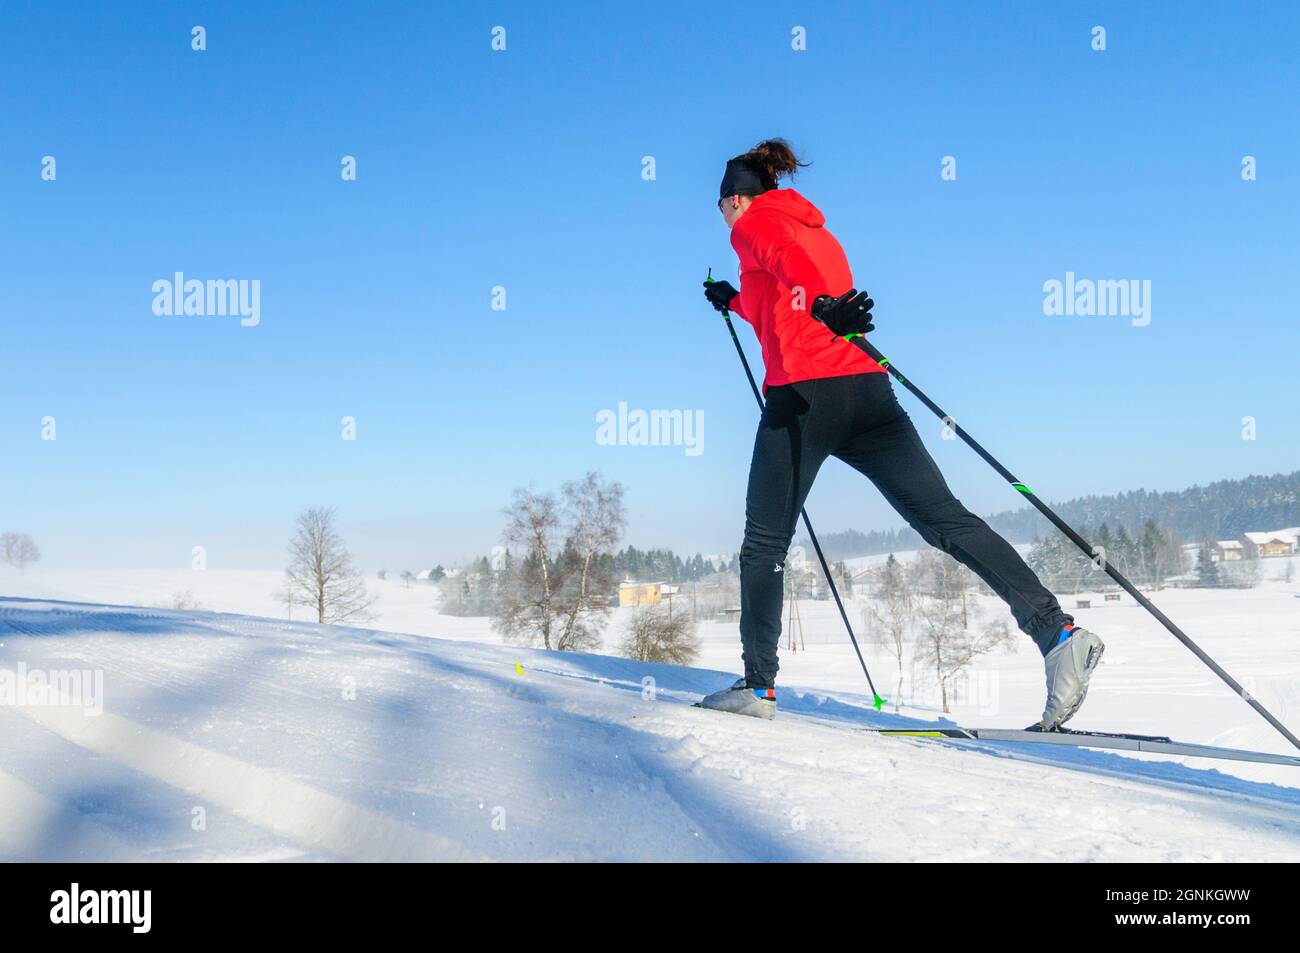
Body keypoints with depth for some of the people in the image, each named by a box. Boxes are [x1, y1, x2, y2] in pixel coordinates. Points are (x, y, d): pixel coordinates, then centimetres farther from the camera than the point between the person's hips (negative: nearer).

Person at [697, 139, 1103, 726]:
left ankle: (758, 685, 8)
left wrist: (822, 304, -38)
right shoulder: (818, 231, 30)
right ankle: (1057, 633, -15)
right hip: (868, 390, 6)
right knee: (943, 519, -3)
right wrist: (736, 303, 54)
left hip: (803, 395, -6)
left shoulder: (752, 225, 7)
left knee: (764, 544, 7)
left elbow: (786, 257, -18)